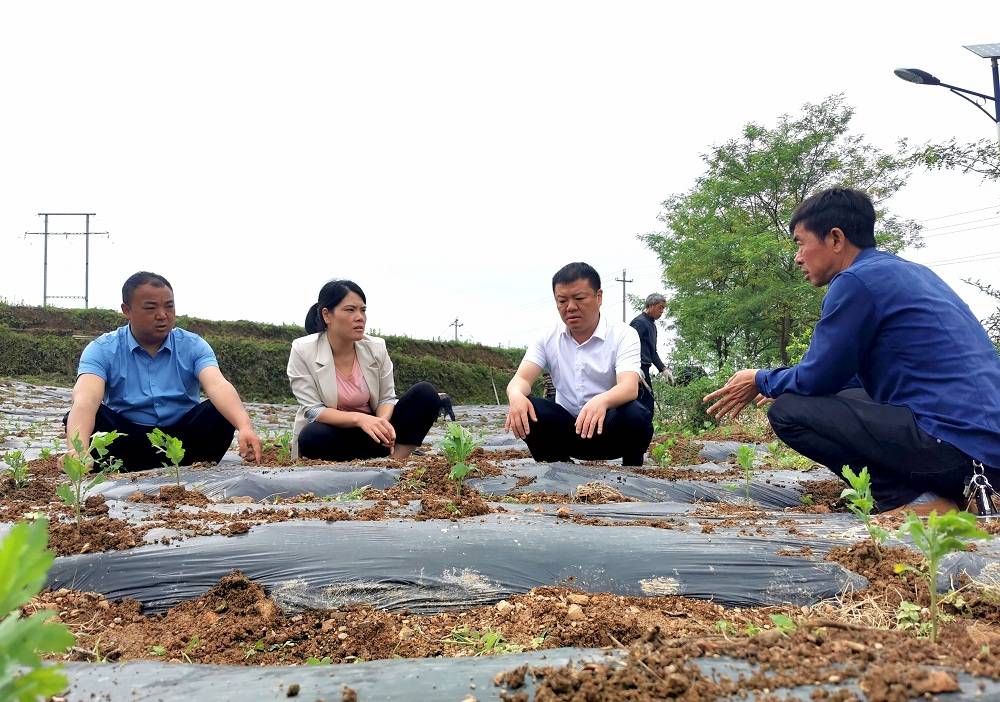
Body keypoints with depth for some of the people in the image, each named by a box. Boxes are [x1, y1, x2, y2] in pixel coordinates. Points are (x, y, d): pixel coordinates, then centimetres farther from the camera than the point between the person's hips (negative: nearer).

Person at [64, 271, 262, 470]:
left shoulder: (193, 346, -2)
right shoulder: (102, 350, -5)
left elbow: (218, 386, -21)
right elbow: (85, 400, -24)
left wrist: (245, 428, -43)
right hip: (127, 441, -1)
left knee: (222, 412, -25)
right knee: (85, 419, -27)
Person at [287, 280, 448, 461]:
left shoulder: (376, 347, -6)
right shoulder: (303, 351, -14)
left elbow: (386, 398, -1)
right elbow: (313, 411, -18)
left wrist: (382, 423, -26)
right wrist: (359, 418, -34)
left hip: (369, 428, 3)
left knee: (425, 393, -14)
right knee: (311, 438, -38)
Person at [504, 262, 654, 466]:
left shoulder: (623, 335, -9)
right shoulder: (547, 338, 1)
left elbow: (630, 387, -26)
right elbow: (521, 379, -10)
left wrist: (602, 401, -51)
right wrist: (516, 396, -37)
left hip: (609, 427, -2)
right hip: (566, 429, 3)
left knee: (636, 414, -35)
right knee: (525, 410, -25)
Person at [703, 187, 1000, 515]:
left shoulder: (856, 280, -10)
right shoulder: (909, 271, 19)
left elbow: (816, 379, -7)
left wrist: (761, 381, 12)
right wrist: (776, 383, 31)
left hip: (952, 442, -10)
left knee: (788, 411, -6)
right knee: (841, 399, 26)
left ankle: (914, 501, -9)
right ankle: (952, 490, 12)